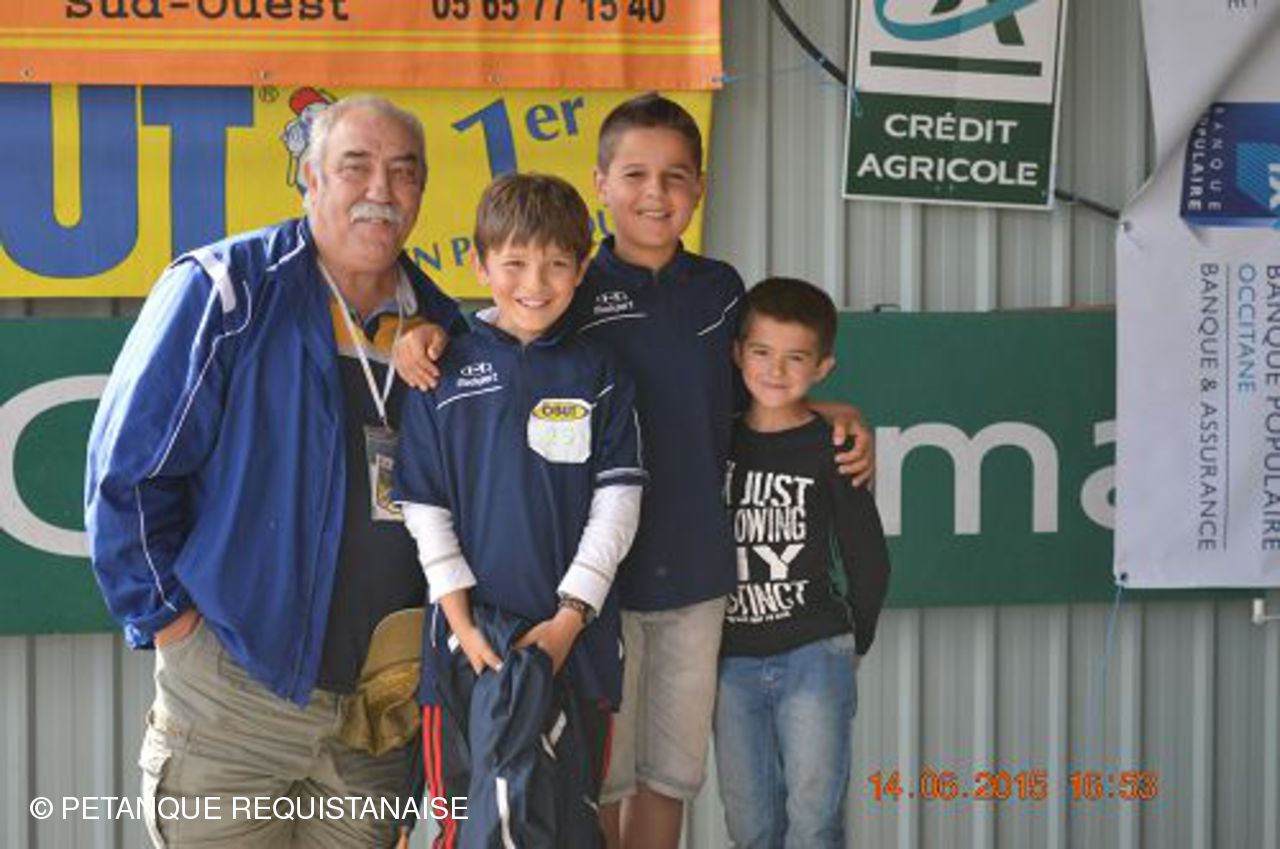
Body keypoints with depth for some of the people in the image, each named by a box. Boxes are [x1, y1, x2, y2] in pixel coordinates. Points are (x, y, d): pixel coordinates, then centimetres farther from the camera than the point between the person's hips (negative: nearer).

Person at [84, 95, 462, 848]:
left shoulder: (440, 327, 8)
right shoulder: (222, 291, -9)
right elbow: (128, 469, -9)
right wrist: (168, 617, -9)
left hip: (383, 712, 5)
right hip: (233, 697, -5)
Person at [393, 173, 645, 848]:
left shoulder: (598, 377, 6)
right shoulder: (445, 373, 3)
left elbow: (616, 501, 1)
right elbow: (426, 508, 2)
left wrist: (572, 616, -9)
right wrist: (463, 622, -7)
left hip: (576, 635, 1)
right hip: (473, 633, -1)